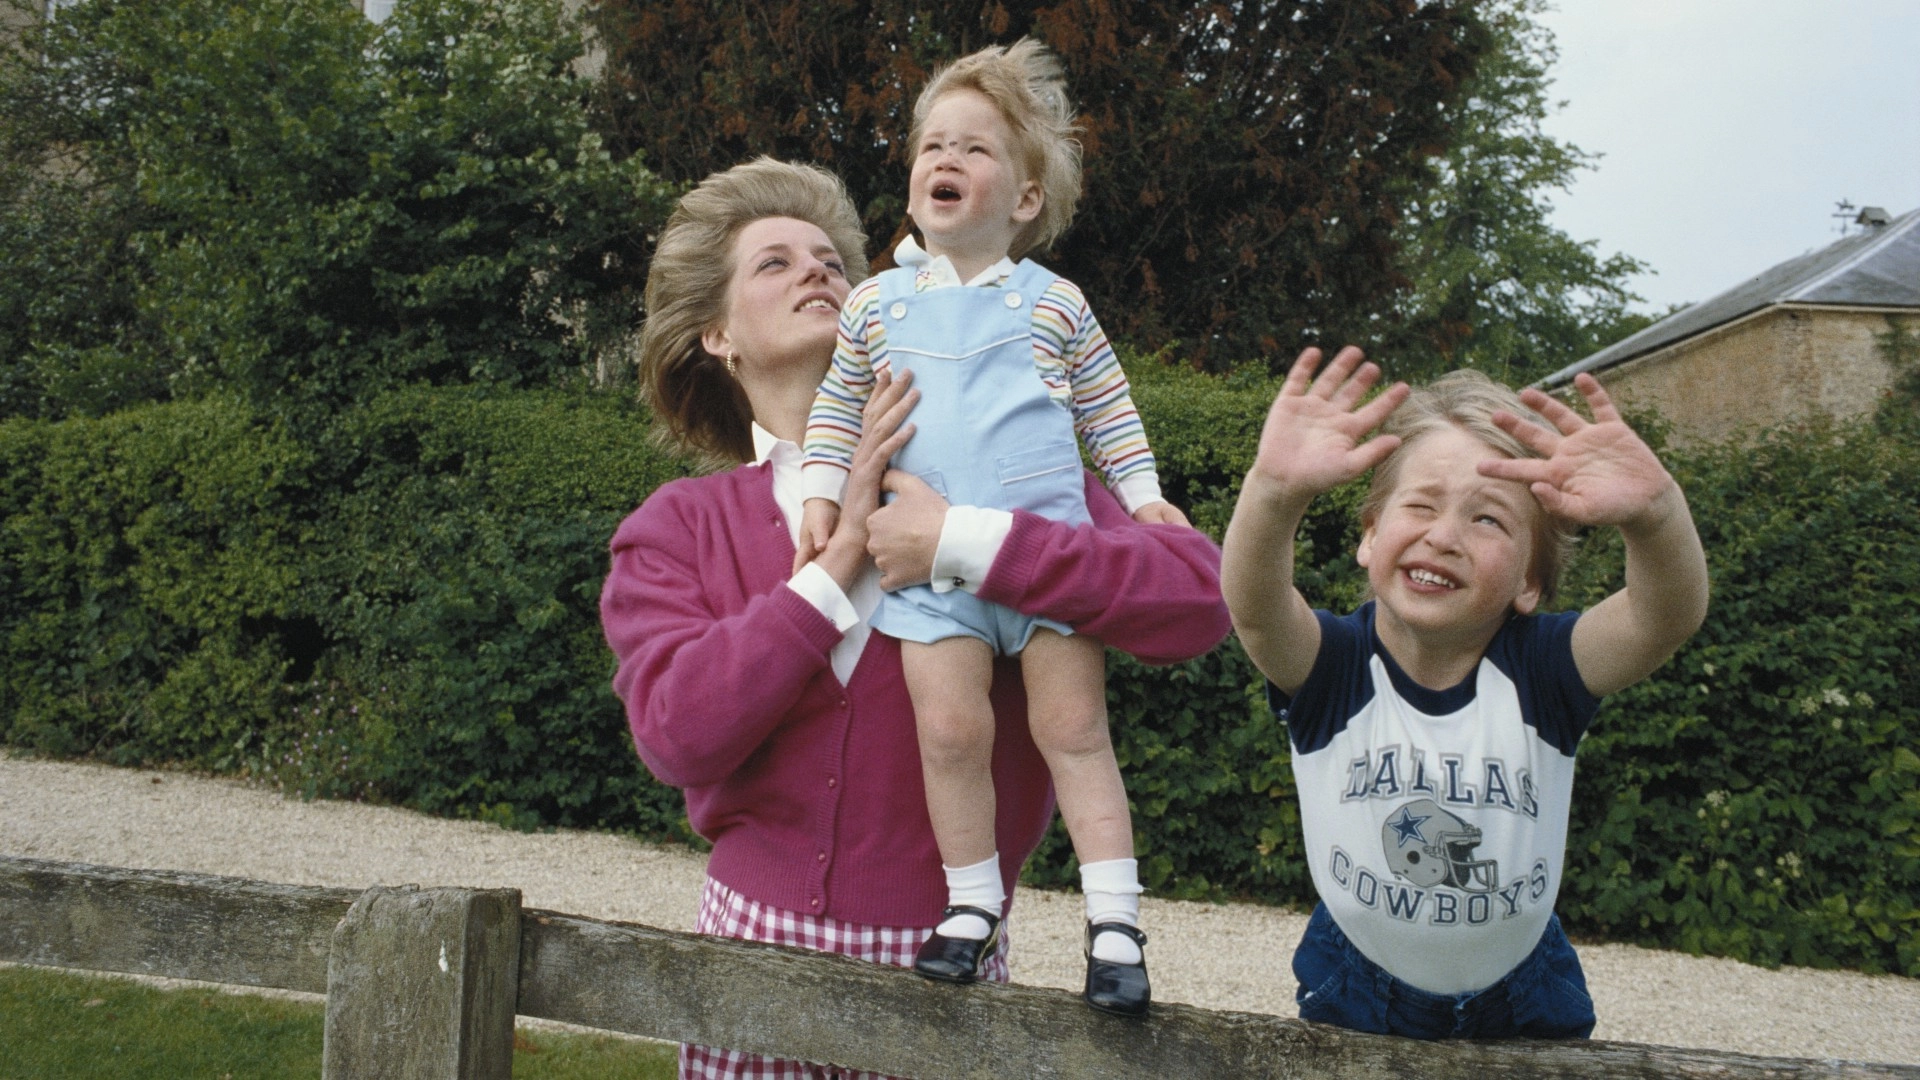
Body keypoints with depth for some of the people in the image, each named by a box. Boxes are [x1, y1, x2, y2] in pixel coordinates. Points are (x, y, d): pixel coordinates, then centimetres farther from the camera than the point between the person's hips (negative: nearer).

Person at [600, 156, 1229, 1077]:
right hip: (756, 938, 1)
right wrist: (840, 557, -17)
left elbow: (1196, 599, -15)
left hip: (937, 965, -1)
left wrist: (967, 543, -23)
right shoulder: (676, 528, 2)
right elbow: (677, 734, -14)